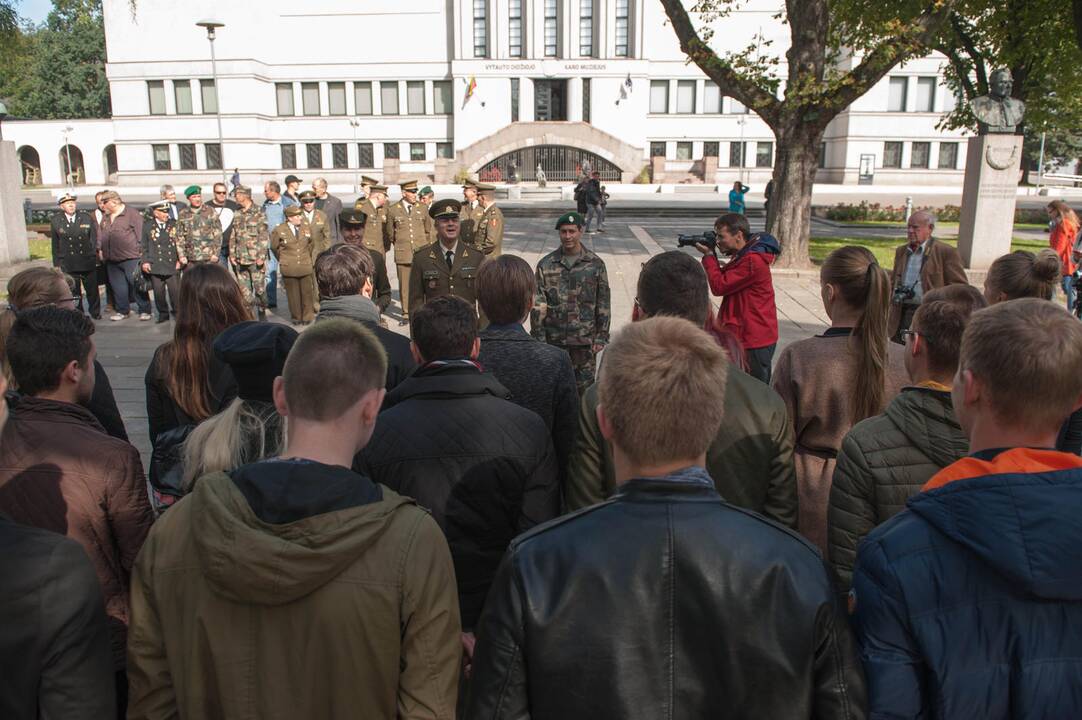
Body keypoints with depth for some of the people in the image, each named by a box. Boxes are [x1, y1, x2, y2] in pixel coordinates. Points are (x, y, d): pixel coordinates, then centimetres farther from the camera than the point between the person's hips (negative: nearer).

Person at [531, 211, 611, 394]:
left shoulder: (595, 264, 1)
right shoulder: (546, 265, 1)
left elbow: (603, 305, 3)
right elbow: (538, 305, 0)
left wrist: (602, 337, -1)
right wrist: (538, 337, -4)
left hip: (585, 340, -1)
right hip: (553, 339, 1)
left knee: (584, 386, 5)